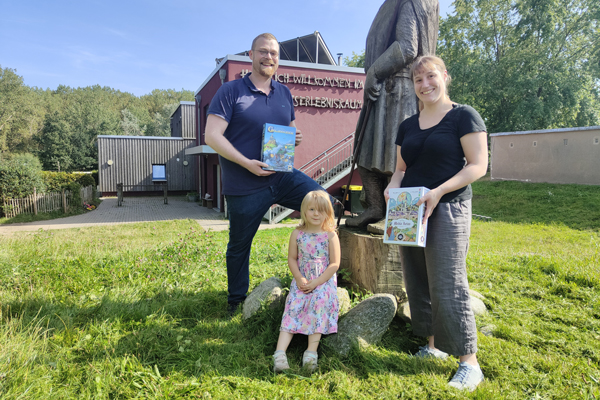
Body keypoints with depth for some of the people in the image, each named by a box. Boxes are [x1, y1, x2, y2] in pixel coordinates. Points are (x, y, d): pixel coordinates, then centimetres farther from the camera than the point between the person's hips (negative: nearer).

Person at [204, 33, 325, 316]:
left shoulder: (284, 94, 11)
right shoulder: (230, 91, -6)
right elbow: (212, 136, -13)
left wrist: (296, 138, -3)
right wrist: (247, 163, -22)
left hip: (283, 176, 4)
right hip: (244, 187, -4)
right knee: (239, 245, 11)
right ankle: (236, 301, 34)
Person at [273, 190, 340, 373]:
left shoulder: (330, 236, -2)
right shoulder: (297, 234, 5)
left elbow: (334, 264, -5)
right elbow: (291, 259, 8)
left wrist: (316, 282, -13)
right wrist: (299, 279, -8)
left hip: (324, 282, -2)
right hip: (301, 283, 2)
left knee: (319, 304, -27)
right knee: (292, 309, -15)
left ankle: (311, 352, -26)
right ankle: (280, 353, -23)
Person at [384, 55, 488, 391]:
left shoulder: (464, 116, -4)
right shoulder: (408, 126, 15)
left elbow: (478, 165, -10)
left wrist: (439, 191, -21)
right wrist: (393, 186, -2)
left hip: (448, 210, -6)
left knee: (448, 287, -8)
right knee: (418, 284, 10)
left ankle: (470, 363, 6)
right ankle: (434, 345, 27)